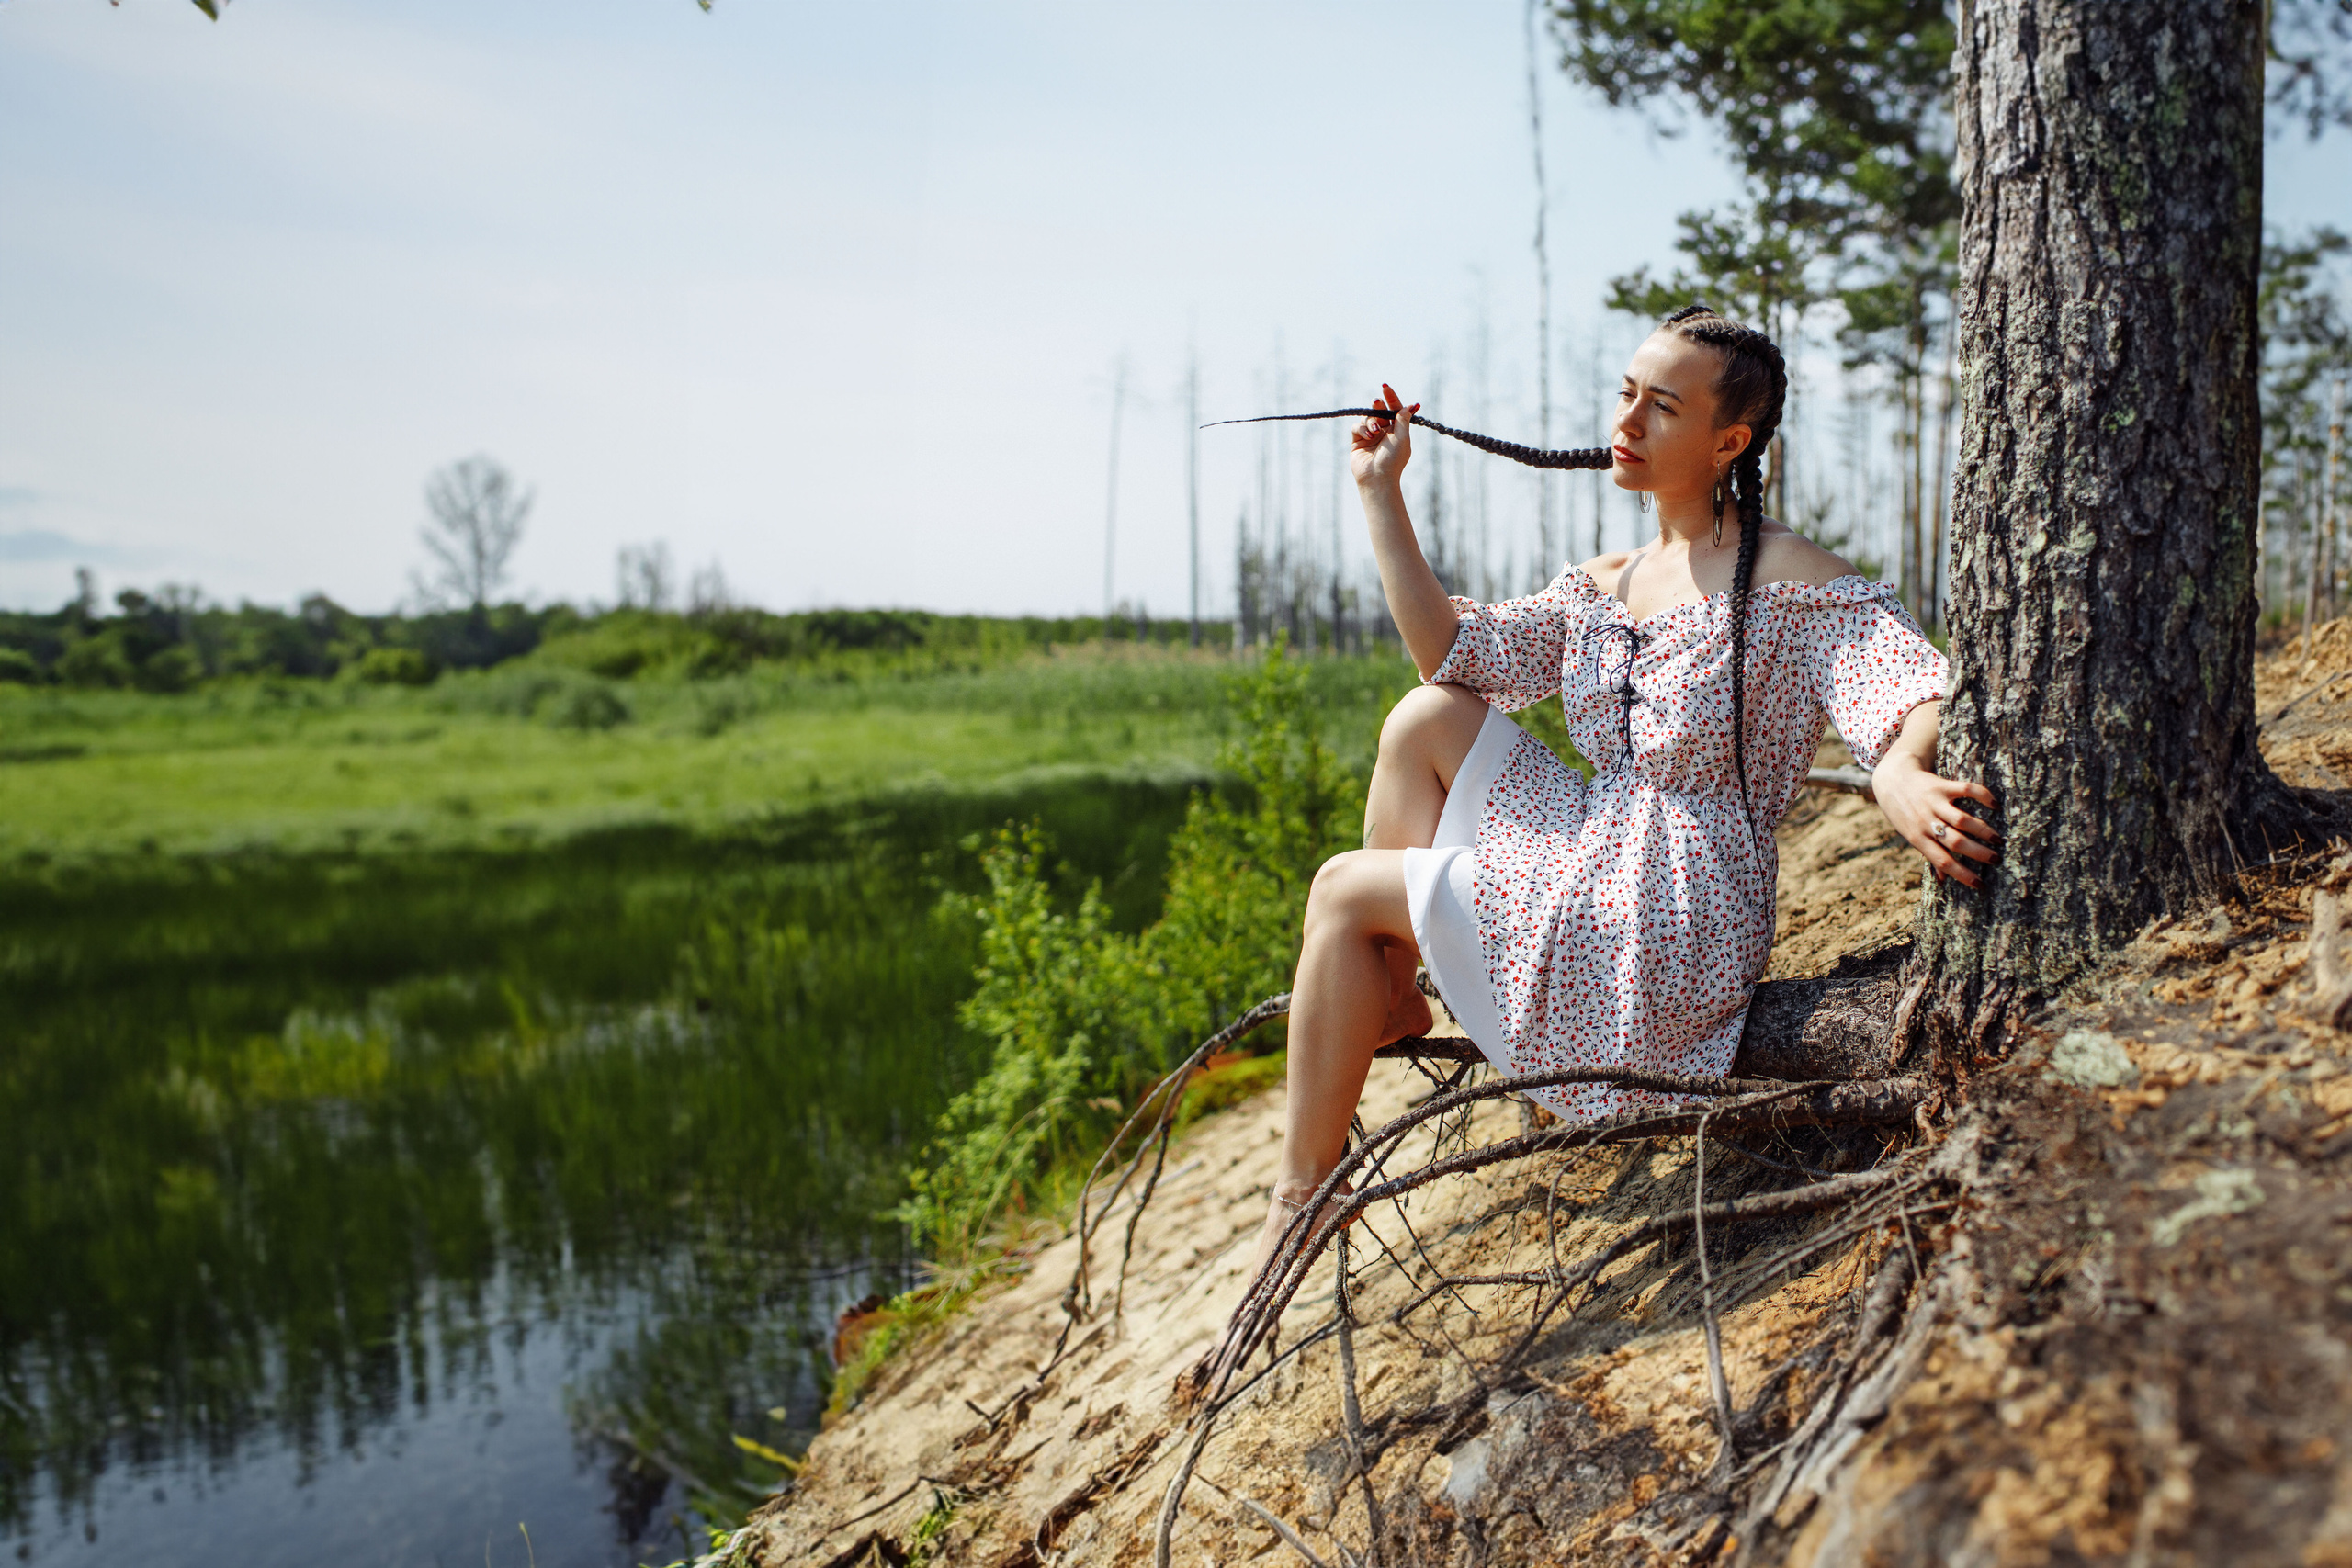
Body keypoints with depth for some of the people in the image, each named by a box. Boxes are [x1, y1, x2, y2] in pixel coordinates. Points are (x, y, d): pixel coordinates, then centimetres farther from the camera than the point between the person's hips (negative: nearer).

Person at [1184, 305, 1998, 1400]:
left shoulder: (1791, 584, -10)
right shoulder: (1605, 586, 12)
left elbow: (1915, 696, -20)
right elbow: (1451, 653, 6)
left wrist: (1898, 773, -43)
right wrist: (1380, 496, 4)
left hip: (1666, 923, -7)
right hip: (1588, 867, 7)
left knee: (1344, 890, -4)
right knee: (1427, 721, -2)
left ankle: (1302, 1197, 8)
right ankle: (1387, 998, 5)